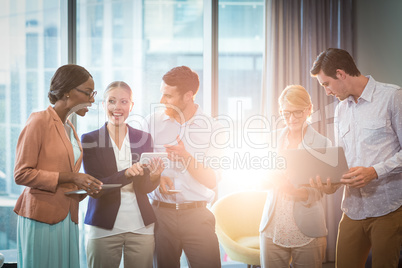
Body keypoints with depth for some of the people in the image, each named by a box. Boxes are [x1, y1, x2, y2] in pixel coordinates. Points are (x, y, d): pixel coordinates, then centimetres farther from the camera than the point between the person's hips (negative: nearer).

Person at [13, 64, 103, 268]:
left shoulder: (70, 129, 15)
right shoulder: (39, 121, -8)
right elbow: (21, 174, -13)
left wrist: (84, 187, 2)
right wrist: (70, 177, -18)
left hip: (67, 218, 7)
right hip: (41, 218, -7)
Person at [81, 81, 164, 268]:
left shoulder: (144, 139, 6)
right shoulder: (89, 140, -1)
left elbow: (145, 188, 3)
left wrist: (154, 176, -19)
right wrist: (126, 174, -25)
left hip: (141, 226, 2)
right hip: (104, 228, -2)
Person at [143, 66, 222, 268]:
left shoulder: (211, 127, 1)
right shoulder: (153, 122, 5)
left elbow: (212, 181, -1)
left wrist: (186, 157, -16)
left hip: (197, 215, -1)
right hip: (161, 212, 1)